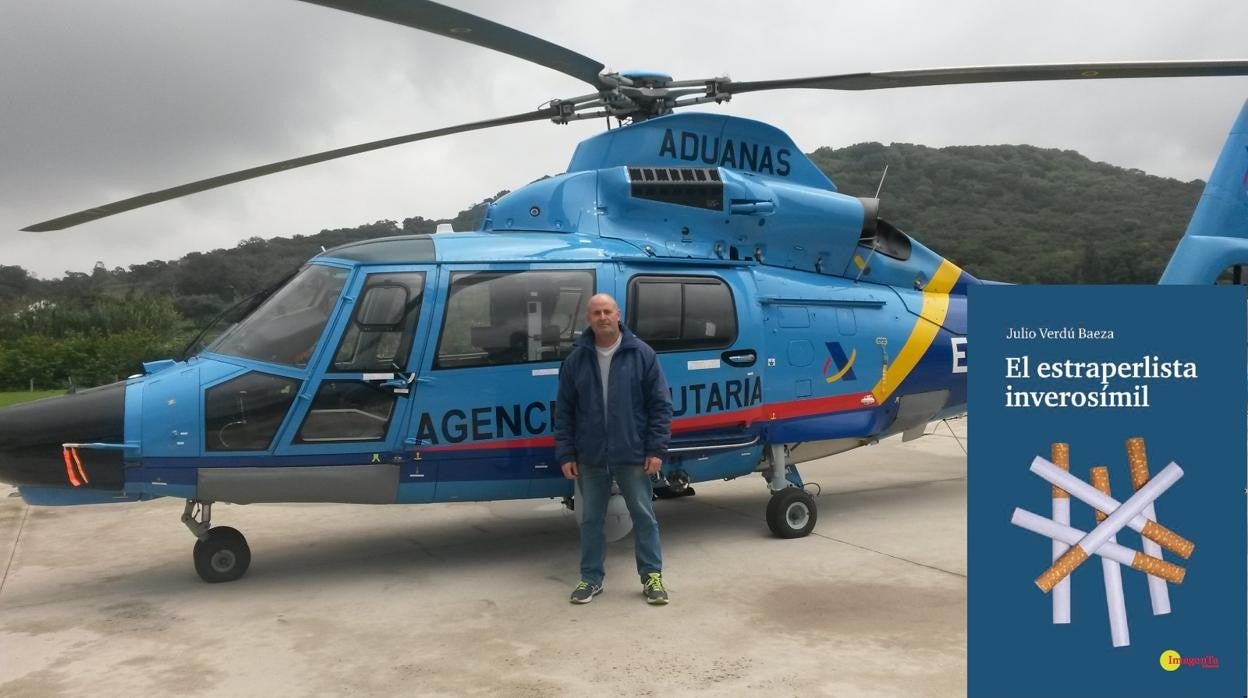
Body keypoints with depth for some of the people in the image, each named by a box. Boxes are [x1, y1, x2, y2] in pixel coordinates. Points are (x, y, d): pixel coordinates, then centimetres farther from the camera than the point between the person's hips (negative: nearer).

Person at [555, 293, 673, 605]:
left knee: (643, 516, 6)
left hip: (633, 455, -2)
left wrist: (656, 449, -8)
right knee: (590, 519, 11)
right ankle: (591, 578, 24)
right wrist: (566, 454, 0)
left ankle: (652, 576, 19)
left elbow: (661, 404, -3)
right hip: (590, 457, 2)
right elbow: (564, 411, 5)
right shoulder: (576, 359, 3)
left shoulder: (642, 354, -3)